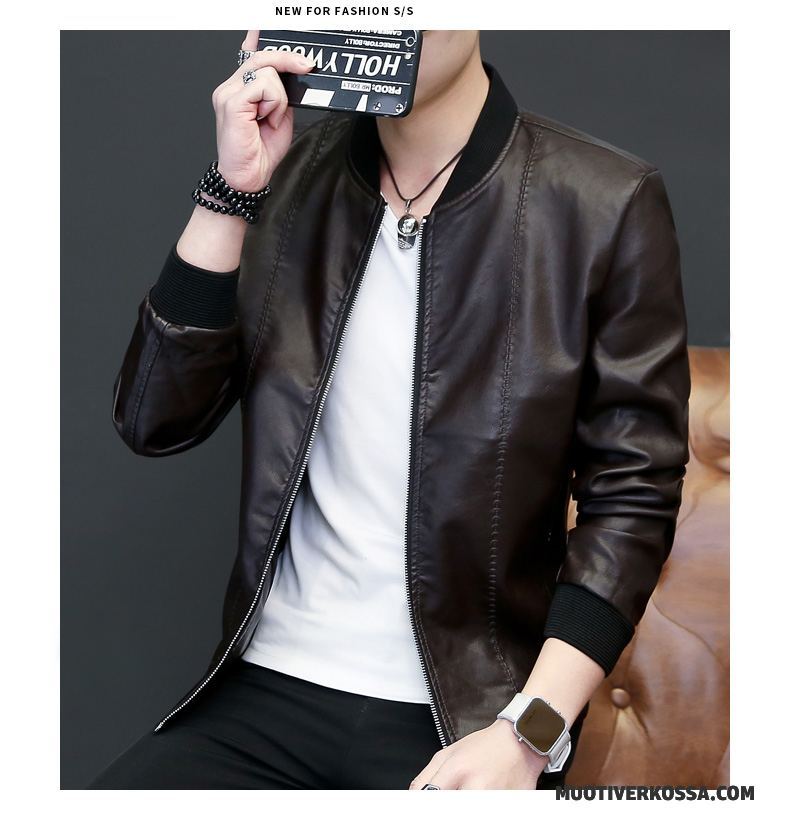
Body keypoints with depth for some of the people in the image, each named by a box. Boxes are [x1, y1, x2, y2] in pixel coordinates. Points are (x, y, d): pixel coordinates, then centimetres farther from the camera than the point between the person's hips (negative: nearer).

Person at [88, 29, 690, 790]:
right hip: (265, 696, 3)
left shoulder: (606, 206, -6)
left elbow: (630, 494, -6)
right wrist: (234, 187, -10)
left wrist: (528, 736, -15)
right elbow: (154, 423, 0)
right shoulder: (286, 175, 5)